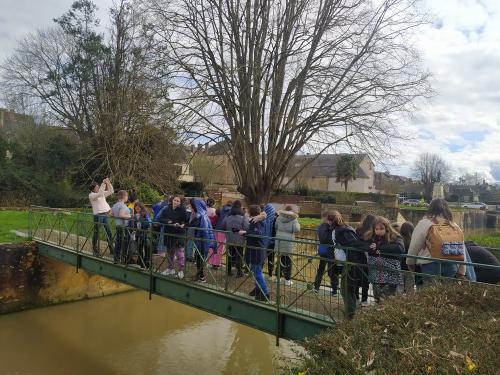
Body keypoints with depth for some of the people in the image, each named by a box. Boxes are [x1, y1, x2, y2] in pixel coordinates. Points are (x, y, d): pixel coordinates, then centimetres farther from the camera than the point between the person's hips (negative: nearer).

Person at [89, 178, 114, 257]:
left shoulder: (103, 193, 13)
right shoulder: (91, 195, -6)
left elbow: (111, 191, 9)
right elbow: (99, 194, -24)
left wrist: (109, 183, -4)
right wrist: (103, 184, -23)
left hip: (105, 214, 6)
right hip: (98, 215, -6)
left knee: (109, 232, 6)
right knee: (96, 232, 4)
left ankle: (111, 249, 12)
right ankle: (95, 249, 16)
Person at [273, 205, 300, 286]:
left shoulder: (279, 218, 8)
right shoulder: (294, 219, -4)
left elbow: (275, 227, 14)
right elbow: (296, 230, -10)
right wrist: (297, 223, 6)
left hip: (279, 241, 3)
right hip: (288, 242, -3)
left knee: (281, 259, 14)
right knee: (288, 260, 5)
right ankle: (287, 280, 11)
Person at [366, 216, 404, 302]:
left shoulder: (395, 238, -5)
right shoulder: (372, 238, 9)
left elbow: (400, 248, -24)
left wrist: (379, 247, -22)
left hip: (390, 276, -4)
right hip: (376, 276, 4)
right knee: (378, 301, 9)